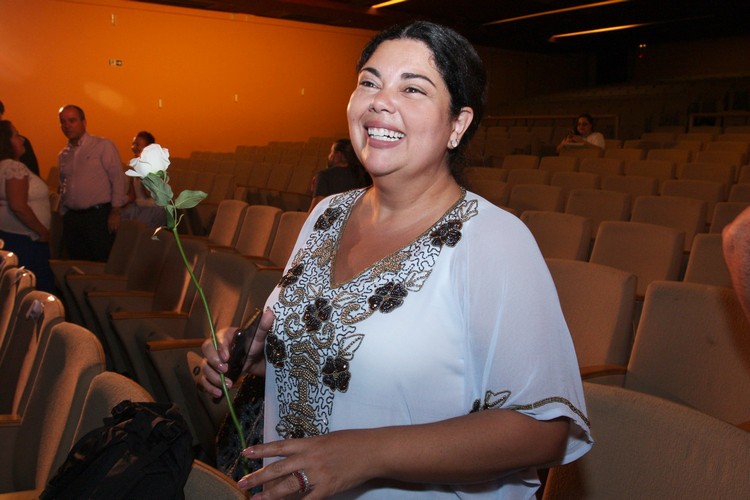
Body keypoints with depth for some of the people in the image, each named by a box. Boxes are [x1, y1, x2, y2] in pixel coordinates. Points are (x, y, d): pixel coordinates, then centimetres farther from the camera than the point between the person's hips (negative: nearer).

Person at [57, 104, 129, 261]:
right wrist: (63, 214, 15)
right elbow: (63, 188, 21)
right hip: (71, 218, 5)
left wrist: (115, 211, -13)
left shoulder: (103, 146, -2)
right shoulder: (63, 155, 15)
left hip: (98, 215, -5)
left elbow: (118, 179, -8)